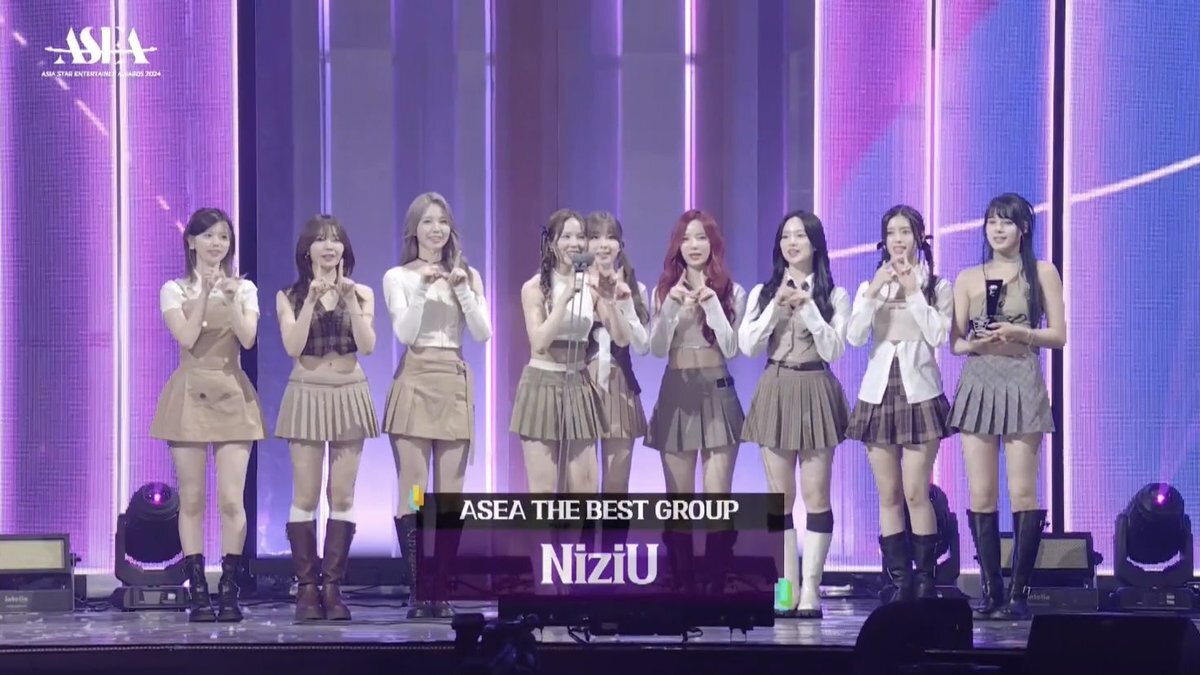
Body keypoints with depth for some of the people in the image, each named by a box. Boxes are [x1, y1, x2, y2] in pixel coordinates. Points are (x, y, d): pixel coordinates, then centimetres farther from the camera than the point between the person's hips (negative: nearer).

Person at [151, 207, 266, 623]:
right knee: (192, 499, -2)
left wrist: (231, 299, -19)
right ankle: (198, 593, 2)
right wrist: (205, 293, -15)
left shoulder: (244, 289, 9)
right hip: (190, 394, -1)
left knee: (231, 499, -7)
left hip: (232, 395, 1)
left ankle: (229, 593, -1)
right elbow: (186, 338, -10)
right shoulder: (175, 290, 4)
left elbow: (248, 339, -6)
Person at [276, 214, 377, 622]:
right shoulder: (290, 296, 4)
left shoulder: (360, 294, 7)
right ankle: (306, 588, -1)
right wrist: (312, 300, -16)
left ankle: (333, 586, 4)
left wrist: (350, 301, -14)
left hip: (350, 397, 2)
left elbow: (367, 346, -5)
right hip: (307, 395, -1)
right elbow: (293, 347, -10)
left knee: (342, 496, 0)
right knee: (306, 496, -5)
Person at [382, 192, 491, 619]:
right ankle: (418, 593, -4)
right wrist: (423, 289, -15)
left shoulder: (467, 275, 12)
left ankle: (441, 592, 4)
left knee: (450, 497, 1)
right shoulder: (398, 277, 4)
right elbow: (404, 333, -8)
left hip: (455, 385, 3)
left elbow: (483, 334, 1)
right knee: (413, 494, -6)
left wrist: (462, 290, -9)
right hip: (415, 384, -3)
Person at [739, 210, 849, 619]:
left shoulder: (834, 295, 3)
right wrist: (777, 306, -9)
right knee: (780, 496, 2)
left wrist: (808, 307, -14)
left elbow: (833, 350, -7)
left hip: (815, 392, -3)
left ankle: (811, 588, -4)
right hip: (776, 391, 3)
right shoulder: (764, 293, 10)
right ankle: (787, 588, 4)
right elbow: (747, 346, 0)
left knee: (815, 493, -5)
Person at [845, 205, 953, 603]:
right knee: (889, 496, 2)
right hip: (878, 391, 3)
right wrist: (873, 294, -11)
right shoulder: (871, 287, 13)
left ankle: (925, 580, -3)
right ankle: (899, 581, 5)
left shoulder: (937, 287, 5)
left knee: (916, 493, -10)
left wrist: (914, 292, -10)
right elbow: (854, 337, -1)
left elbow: (938, 335, -9)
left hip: (919, 391, -3)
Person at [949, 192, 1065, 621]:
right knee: (981, 494, -2)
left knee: (1022, 492, -8)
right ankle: (990, 592, 1)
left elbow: (1059, 336, 4)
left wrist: (1019, 333, -12)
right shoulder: (968, 279, 13)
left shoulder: (1042, 273, 7)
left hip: (1022, 384, -2)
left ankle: (1019, 593, -7)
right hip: (978, 383, 3)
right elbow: (955, 342, 12)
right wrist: (976, 343, -10)